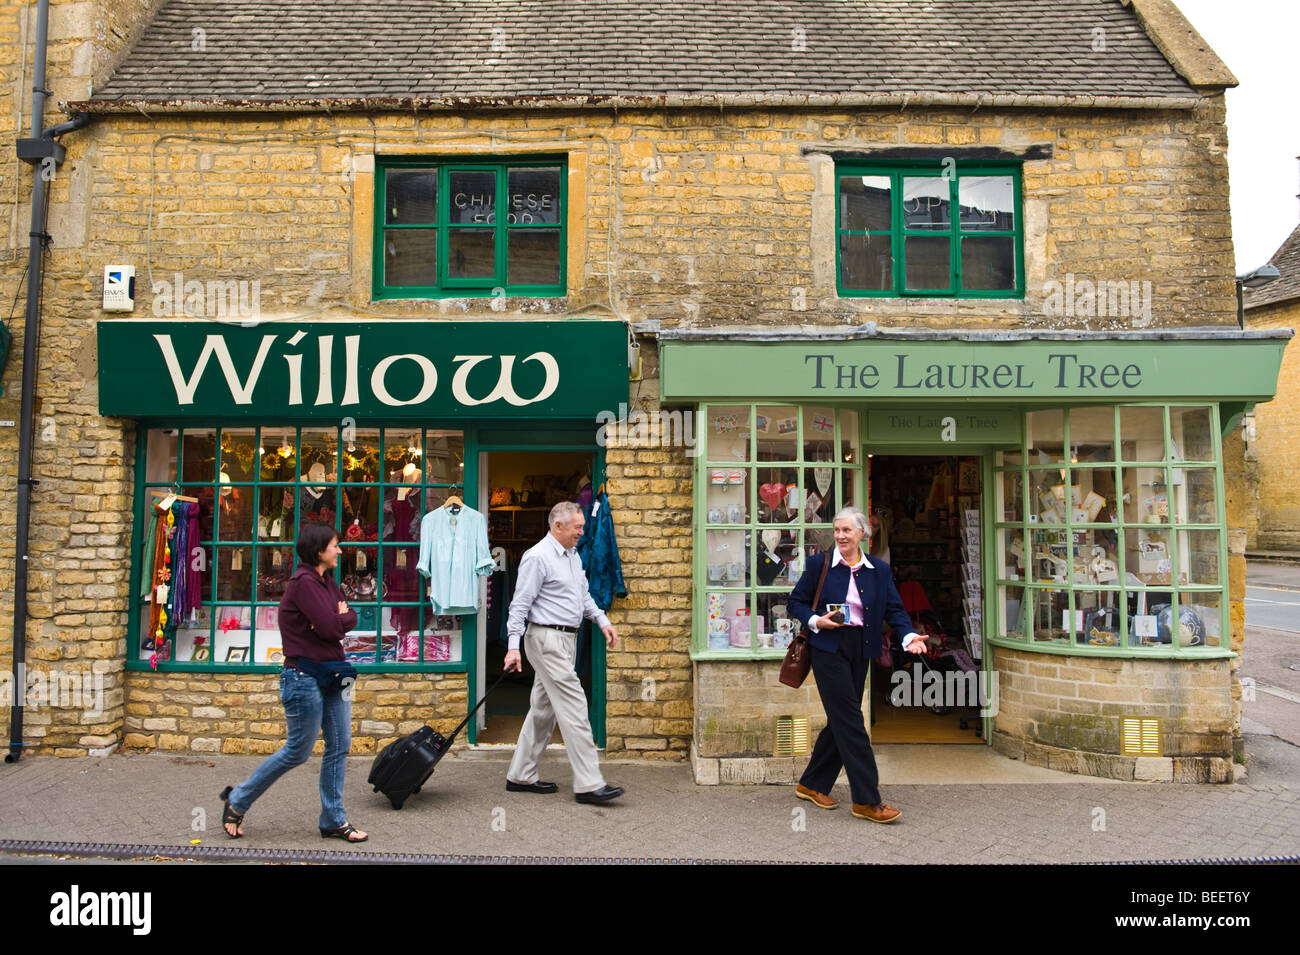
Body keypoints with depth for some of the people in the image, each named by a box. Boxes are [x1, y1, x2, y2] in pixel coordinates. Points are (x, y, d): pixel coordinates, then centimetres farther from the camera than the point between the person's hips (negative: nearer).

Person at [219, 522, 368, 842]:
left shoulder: (326, 581, 12)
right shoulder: (304, 582, -17)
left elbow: (350, 617, 8)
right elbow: (330, 628, -22)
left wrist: (339, 618, -11)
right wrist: (340, 619, -2)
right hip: (305, 677, -9)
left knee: (339, 746, 9)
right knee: (298, 750, 3)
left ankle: (333, 820, 19)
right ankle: (237, 801, 22)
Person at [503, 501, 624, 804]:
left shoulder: (573, 555, 15)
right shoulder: (537, 557, -13)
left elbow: (583, 595, 26)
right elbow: (520, 604, -15)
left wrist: (603, 621, 14)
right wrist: (513, 647, -19)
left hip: (567, 639, 10)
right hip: (547, 640, -10)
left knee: (543, 709, 13)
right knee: (573, 707, -10)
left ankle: (520, 776, 23)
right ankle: (588, 783, -6)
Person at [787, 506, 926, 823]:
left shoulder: (880, 570, 8)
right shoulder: (819, 564, 0)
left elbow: (894, 609, 6)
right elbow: (795, 602, 5)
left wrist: (909, 636, -12)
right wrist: (815, 620, -12)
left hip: (860, 651, 5)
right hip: (829, 648, -5)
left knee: (841, 721, 9)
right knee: (850, 721, -8)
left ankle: (812, 785, 26)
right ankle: (867, 800, -2)